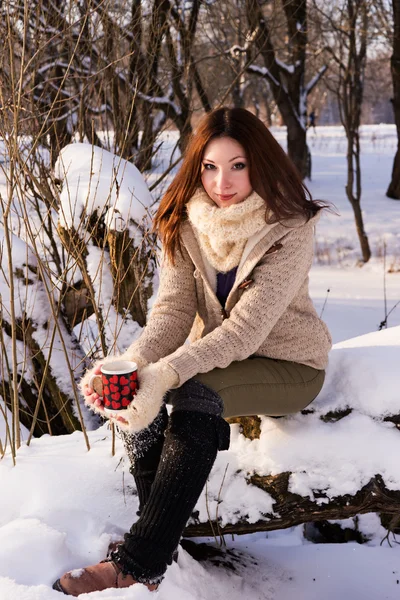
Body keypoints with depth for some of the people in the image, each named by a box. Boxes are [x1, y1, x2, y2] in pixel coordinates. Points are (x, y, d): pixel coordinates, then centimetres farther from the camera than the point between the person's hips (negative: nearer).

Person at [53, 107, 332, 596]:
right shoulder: (186, 223, -4)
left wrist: (168, 372, -43)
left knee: (195, 391, -33)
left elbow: (247, 328, -30)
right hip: (214, 356, 5)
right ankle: (159, 546, -15)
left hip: (287, 363, -5)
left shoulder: (289, 229, -20)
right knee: (131, 388, -23)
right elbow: (173, 308, -12)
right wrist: (134, 361, -33)